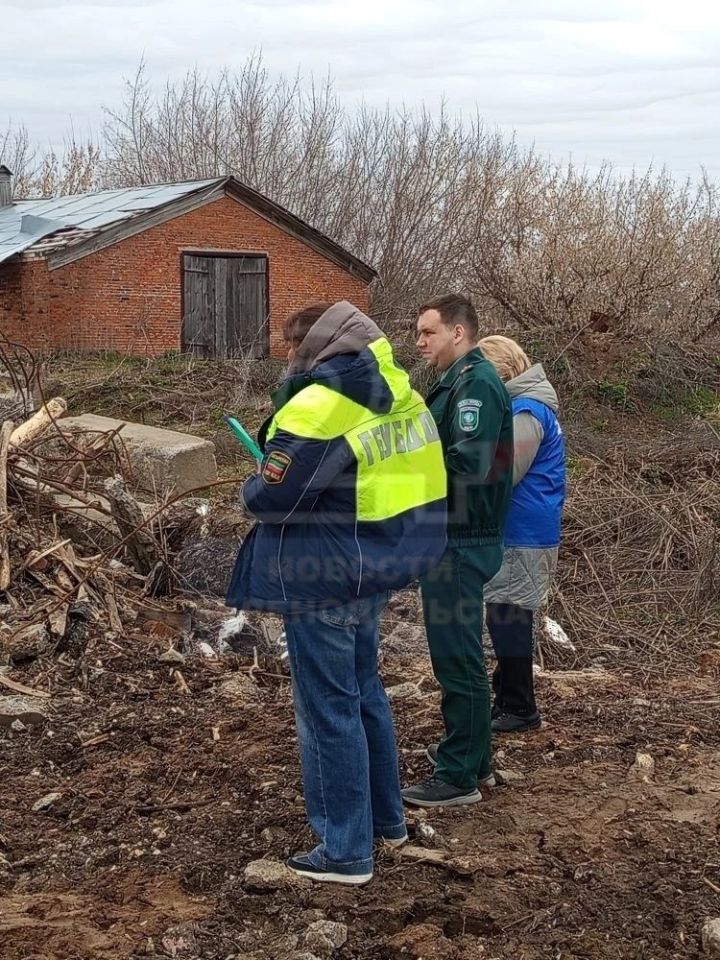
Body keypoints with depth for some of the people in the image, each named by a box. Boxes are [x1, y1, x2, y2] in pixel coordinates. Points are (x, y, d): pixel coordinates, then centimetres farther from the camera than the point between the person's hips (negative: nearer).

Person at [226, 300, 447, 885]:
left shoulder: (318, 406, -21)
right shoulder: (400, 398, 6)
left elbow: (271, 497, -20)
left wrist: (252, 488, 1)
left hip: (322, 580, -9)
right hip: (373, 571, 9)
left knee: (328, 709, 1)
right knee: (365, 691, 22)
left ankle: (346, 852, 10)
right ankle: (386, 817, 34)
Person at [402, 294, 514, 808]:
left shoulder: (476, 384, -16)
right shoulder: (461, 381, 15)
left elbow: (467, 465, -25)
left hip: (461, 543, -10)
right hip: (456, 538, 10)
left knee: (458, 656, -3)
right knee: (459, 653, 18)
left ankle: (460, 777, 5)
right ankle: (472, 755, 30)